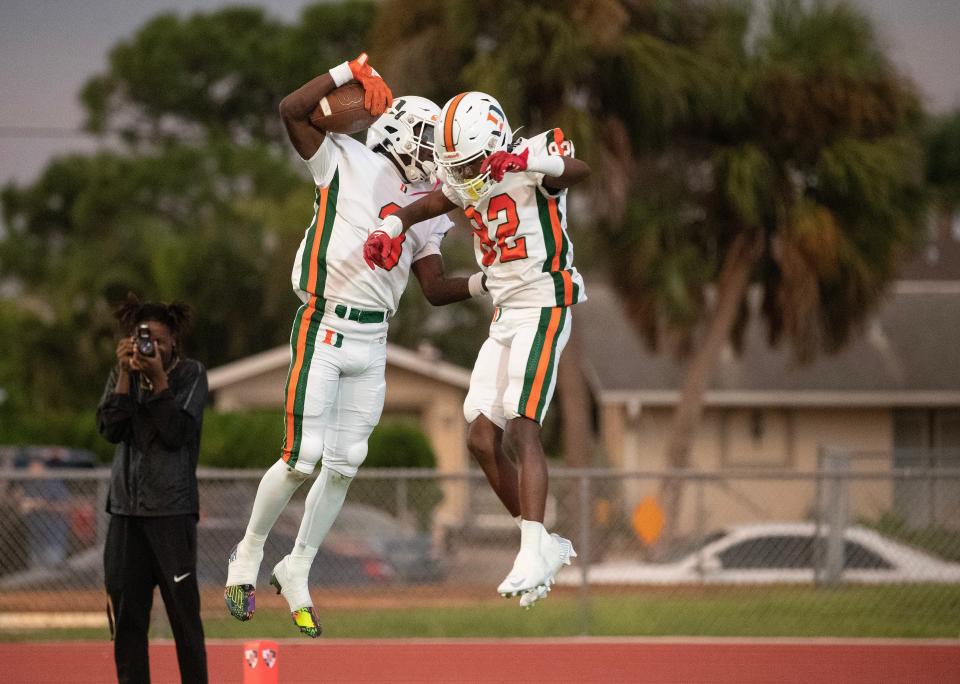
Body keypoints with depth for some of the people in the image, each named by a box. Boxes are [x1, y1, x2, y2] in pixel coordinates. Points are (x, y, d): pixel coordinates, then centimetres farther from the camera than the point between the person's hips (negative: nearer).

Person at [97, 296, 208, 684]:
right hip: (126, 506, 4)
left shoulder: (190, 374, 0)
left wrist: (159, 379, -15)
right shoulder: (123, 374, 10)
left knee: (183, 608, -5)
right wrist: (125, 374, -8)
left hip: (172, 507, -4)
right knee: (125, 607, 2)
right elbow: (110, 429, -3)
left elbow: (177, 433, -10)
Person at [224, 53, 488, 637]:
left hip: (373, 342, 6)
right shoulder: (348, 163, -2)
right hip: (324, 328, -6)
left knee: (344, 466, 6)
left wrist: (488, 283, -4)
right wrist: (354, 72, -9)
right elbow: (293, 110, -12)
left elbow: (436, 289, 11)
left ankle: (297, 570, 21)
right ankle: (249, 556, 13)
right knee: (302, 460, -8)